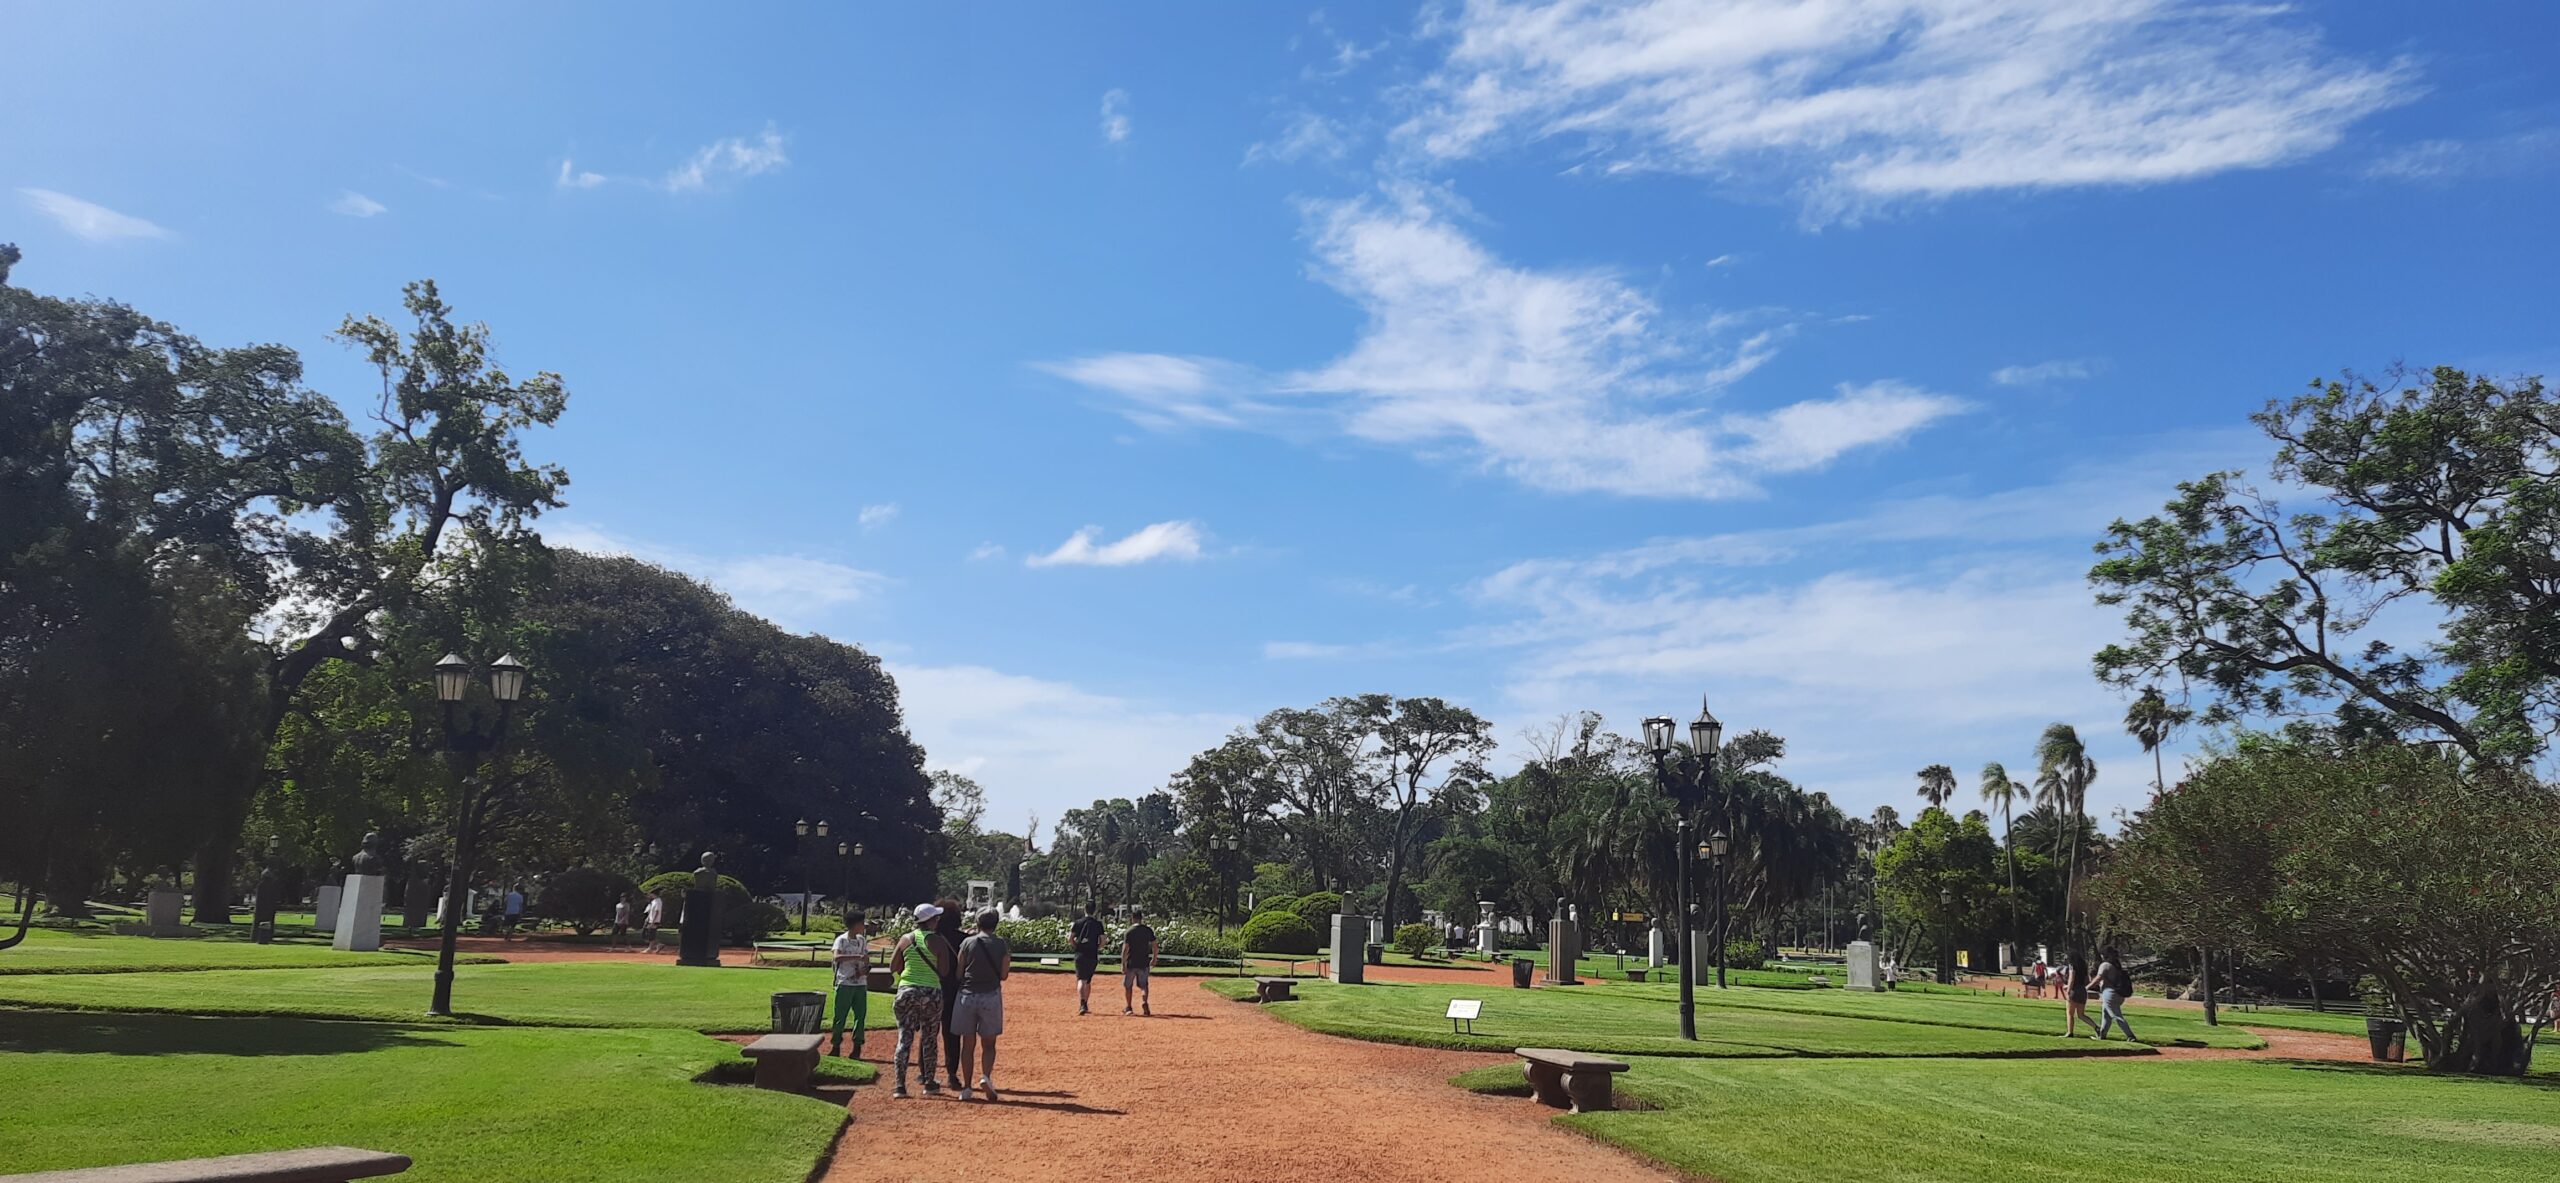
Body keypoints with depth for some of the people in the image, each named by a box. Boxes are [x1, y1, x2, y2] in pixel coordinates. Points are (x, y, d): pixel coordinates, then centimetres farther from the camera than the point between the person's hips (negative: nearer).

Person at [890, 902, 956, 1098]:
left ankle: (900, 1086, 0)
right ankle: (929, 1084, 18)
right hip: (931, 994, -2)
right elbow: (944, 973, -8)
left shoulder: (906, 939, 3)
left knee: (905, 1038, 5)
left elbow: (893, 968, 7)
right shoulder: (939, 941, -7)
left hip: (906, 992, 2)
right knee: (929, 1039, 11)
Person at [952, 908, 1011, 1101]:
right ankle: (986, 1076, -13)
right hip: (991, 996, 0)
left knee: (968, 1044, 9)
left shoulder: (967, 943, -2)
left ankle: (966, 1087, 8)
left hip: (967, 996, 0)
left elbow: (958, 973, 1)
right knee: (989, 1044, 10)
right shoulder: (1002, 945, -1)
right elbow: (1004, 975, 0)